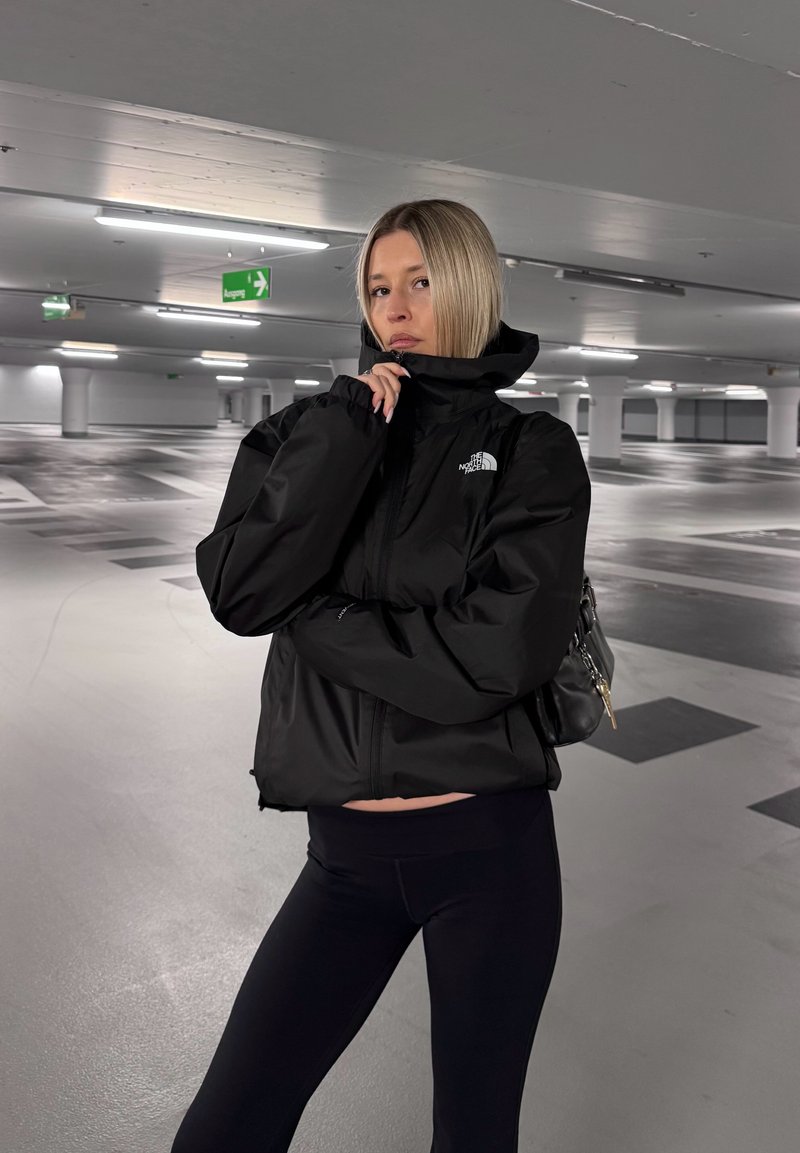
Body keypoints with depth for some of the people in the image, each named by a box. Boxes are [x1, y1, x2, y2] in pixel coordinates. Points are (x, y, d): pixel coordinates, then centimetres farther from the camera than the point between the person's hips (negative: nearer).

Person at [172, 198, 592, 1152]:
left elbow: (498, 651, -17)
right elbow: (240, 594, -14)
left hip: (491, 848, -2)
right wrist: (348, 430, -16)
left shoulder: (533, 451, -4)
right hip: (348, 854, 3)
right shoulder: (310, 431, 3)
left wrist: (314, 615, -11)